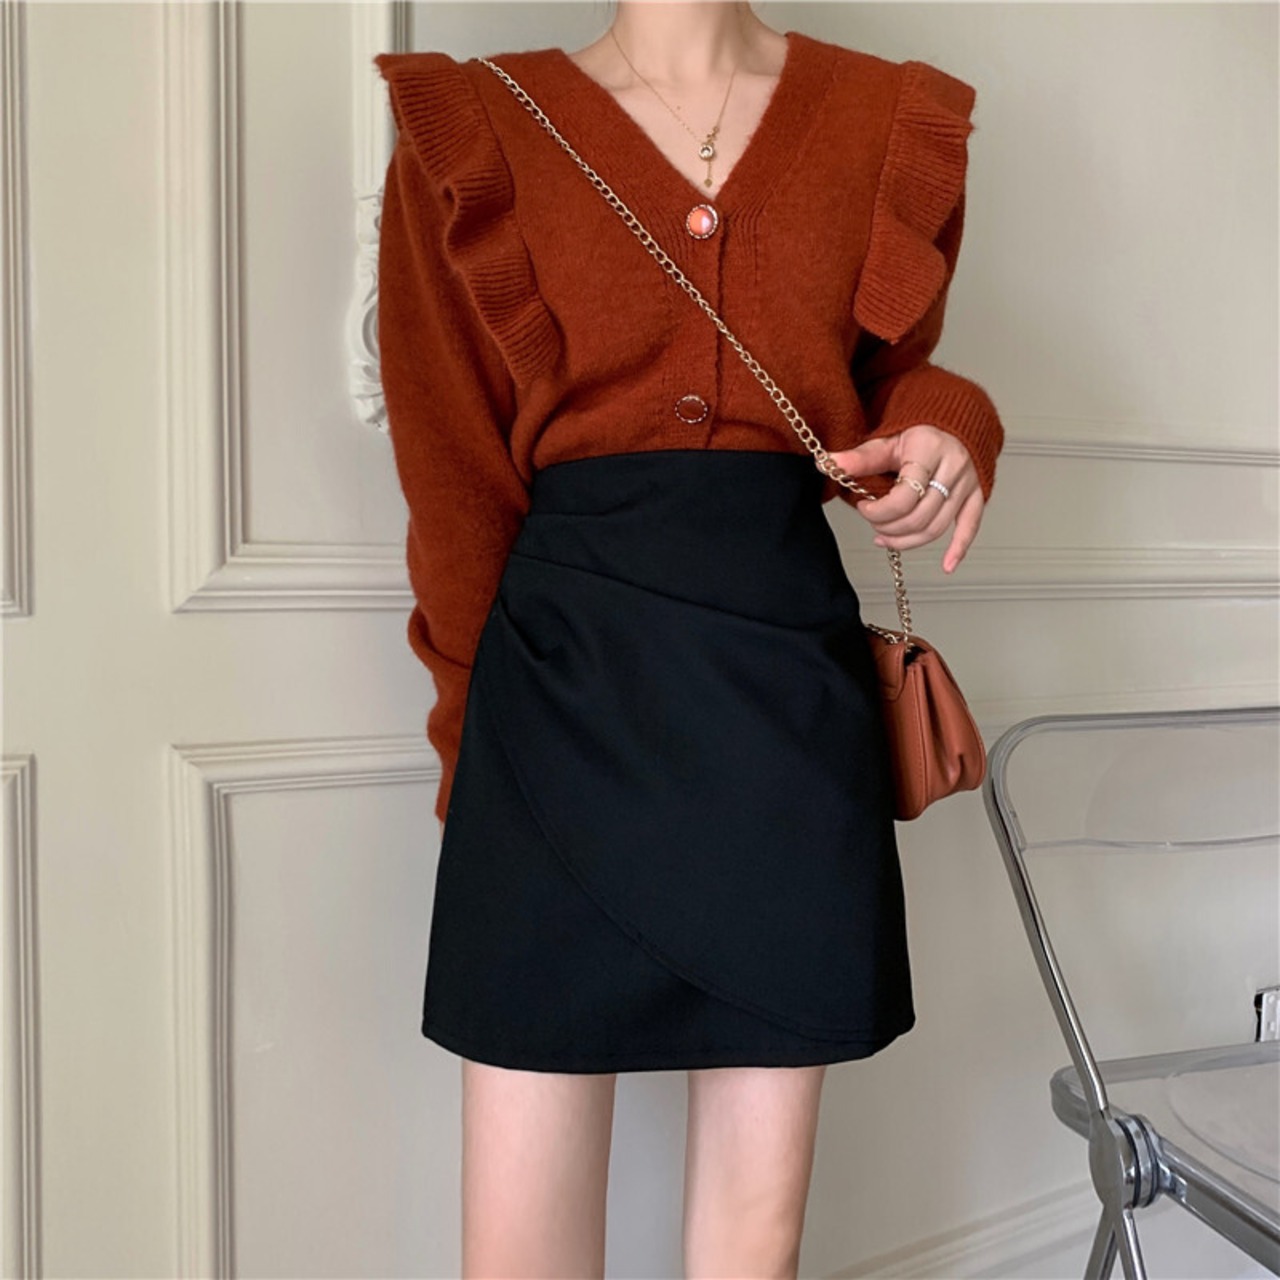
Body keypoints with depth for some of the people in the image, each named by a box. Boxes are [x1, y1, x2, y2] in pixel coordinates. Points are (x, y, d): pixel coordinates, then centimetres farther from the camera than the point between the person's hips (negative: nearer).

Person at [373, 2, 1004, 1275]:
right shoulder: (475, 130, 7)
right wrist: (474, 732, 4)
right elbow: (456, 472, 5)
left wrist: (944, 432, -4)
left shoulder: (890, 121, 14)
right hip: (561, 664, -1)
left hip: (789, 664, 2)